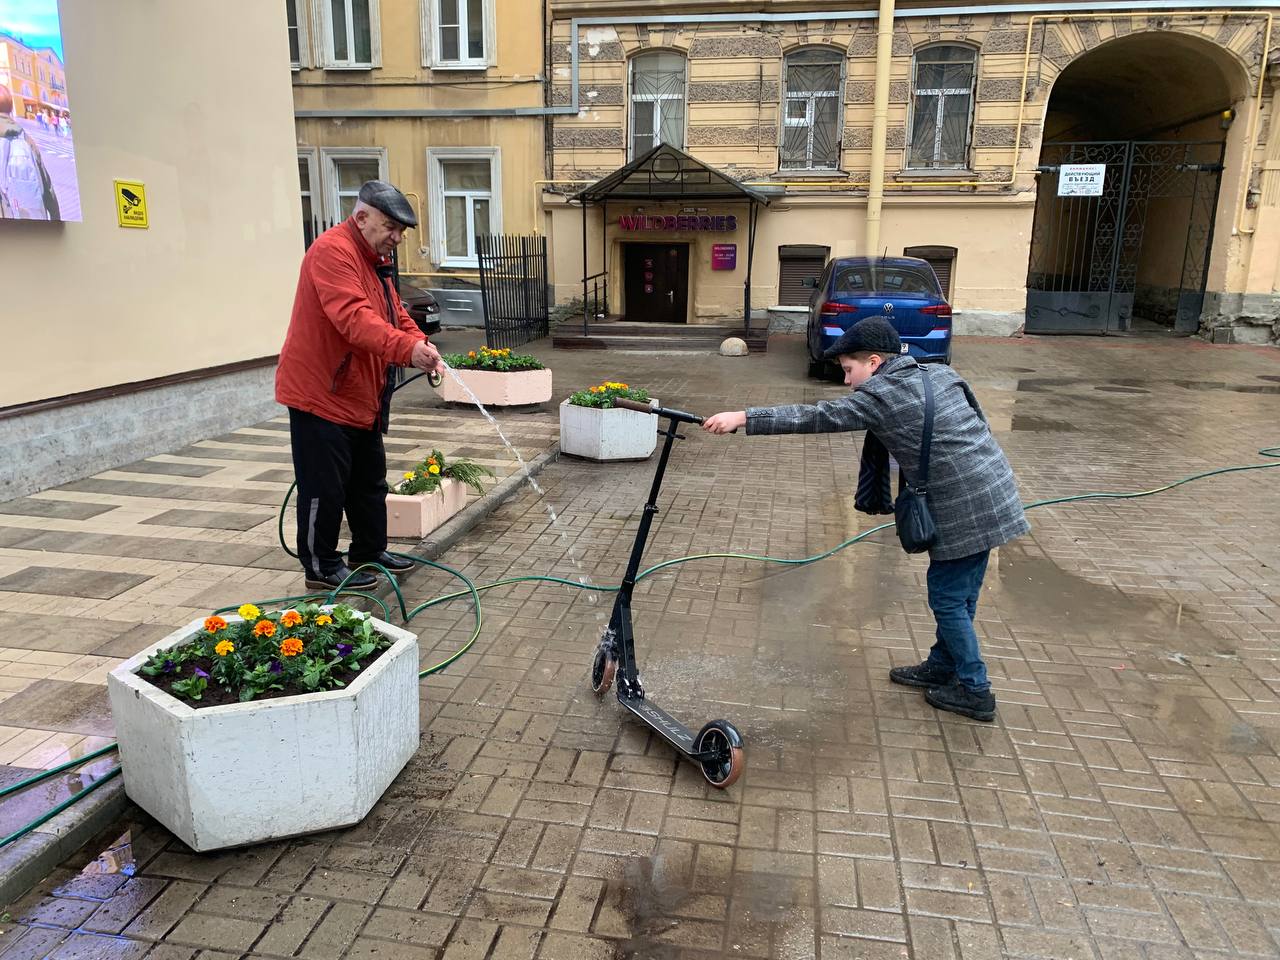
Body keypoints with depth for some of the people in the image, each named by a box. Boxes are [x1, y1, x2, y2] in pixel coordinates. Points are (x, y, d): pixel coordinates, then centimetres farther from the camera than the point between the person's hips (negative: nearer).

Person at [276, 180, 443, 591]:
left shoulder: (376, 258, 14)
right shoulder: (333, 251, -19)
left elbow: (394, 312, 14)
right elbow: (353, 316, -33)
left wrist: (421, 344, -4)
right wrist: (406, 348, -43)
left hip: (361, 396, 10)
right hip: (320, 393, -10)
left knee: (370, 481, 18)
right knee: (324, 487, -2)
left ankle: (370, 551, 31)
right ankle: (321, 567, 11)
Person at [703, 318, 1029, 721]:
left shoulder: (879, 396, -14)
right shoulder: (941, 374, 10)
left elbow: (816, 417, -17)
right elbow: (977, 419, 17)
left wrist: (743, 418, -15)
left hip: (964, 510, -9)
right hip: (990, 496, 9)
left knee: (947, 598, 5)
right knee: (958, 594, 20)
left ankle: (974, 691, 17)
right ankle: (942, 666, 35)